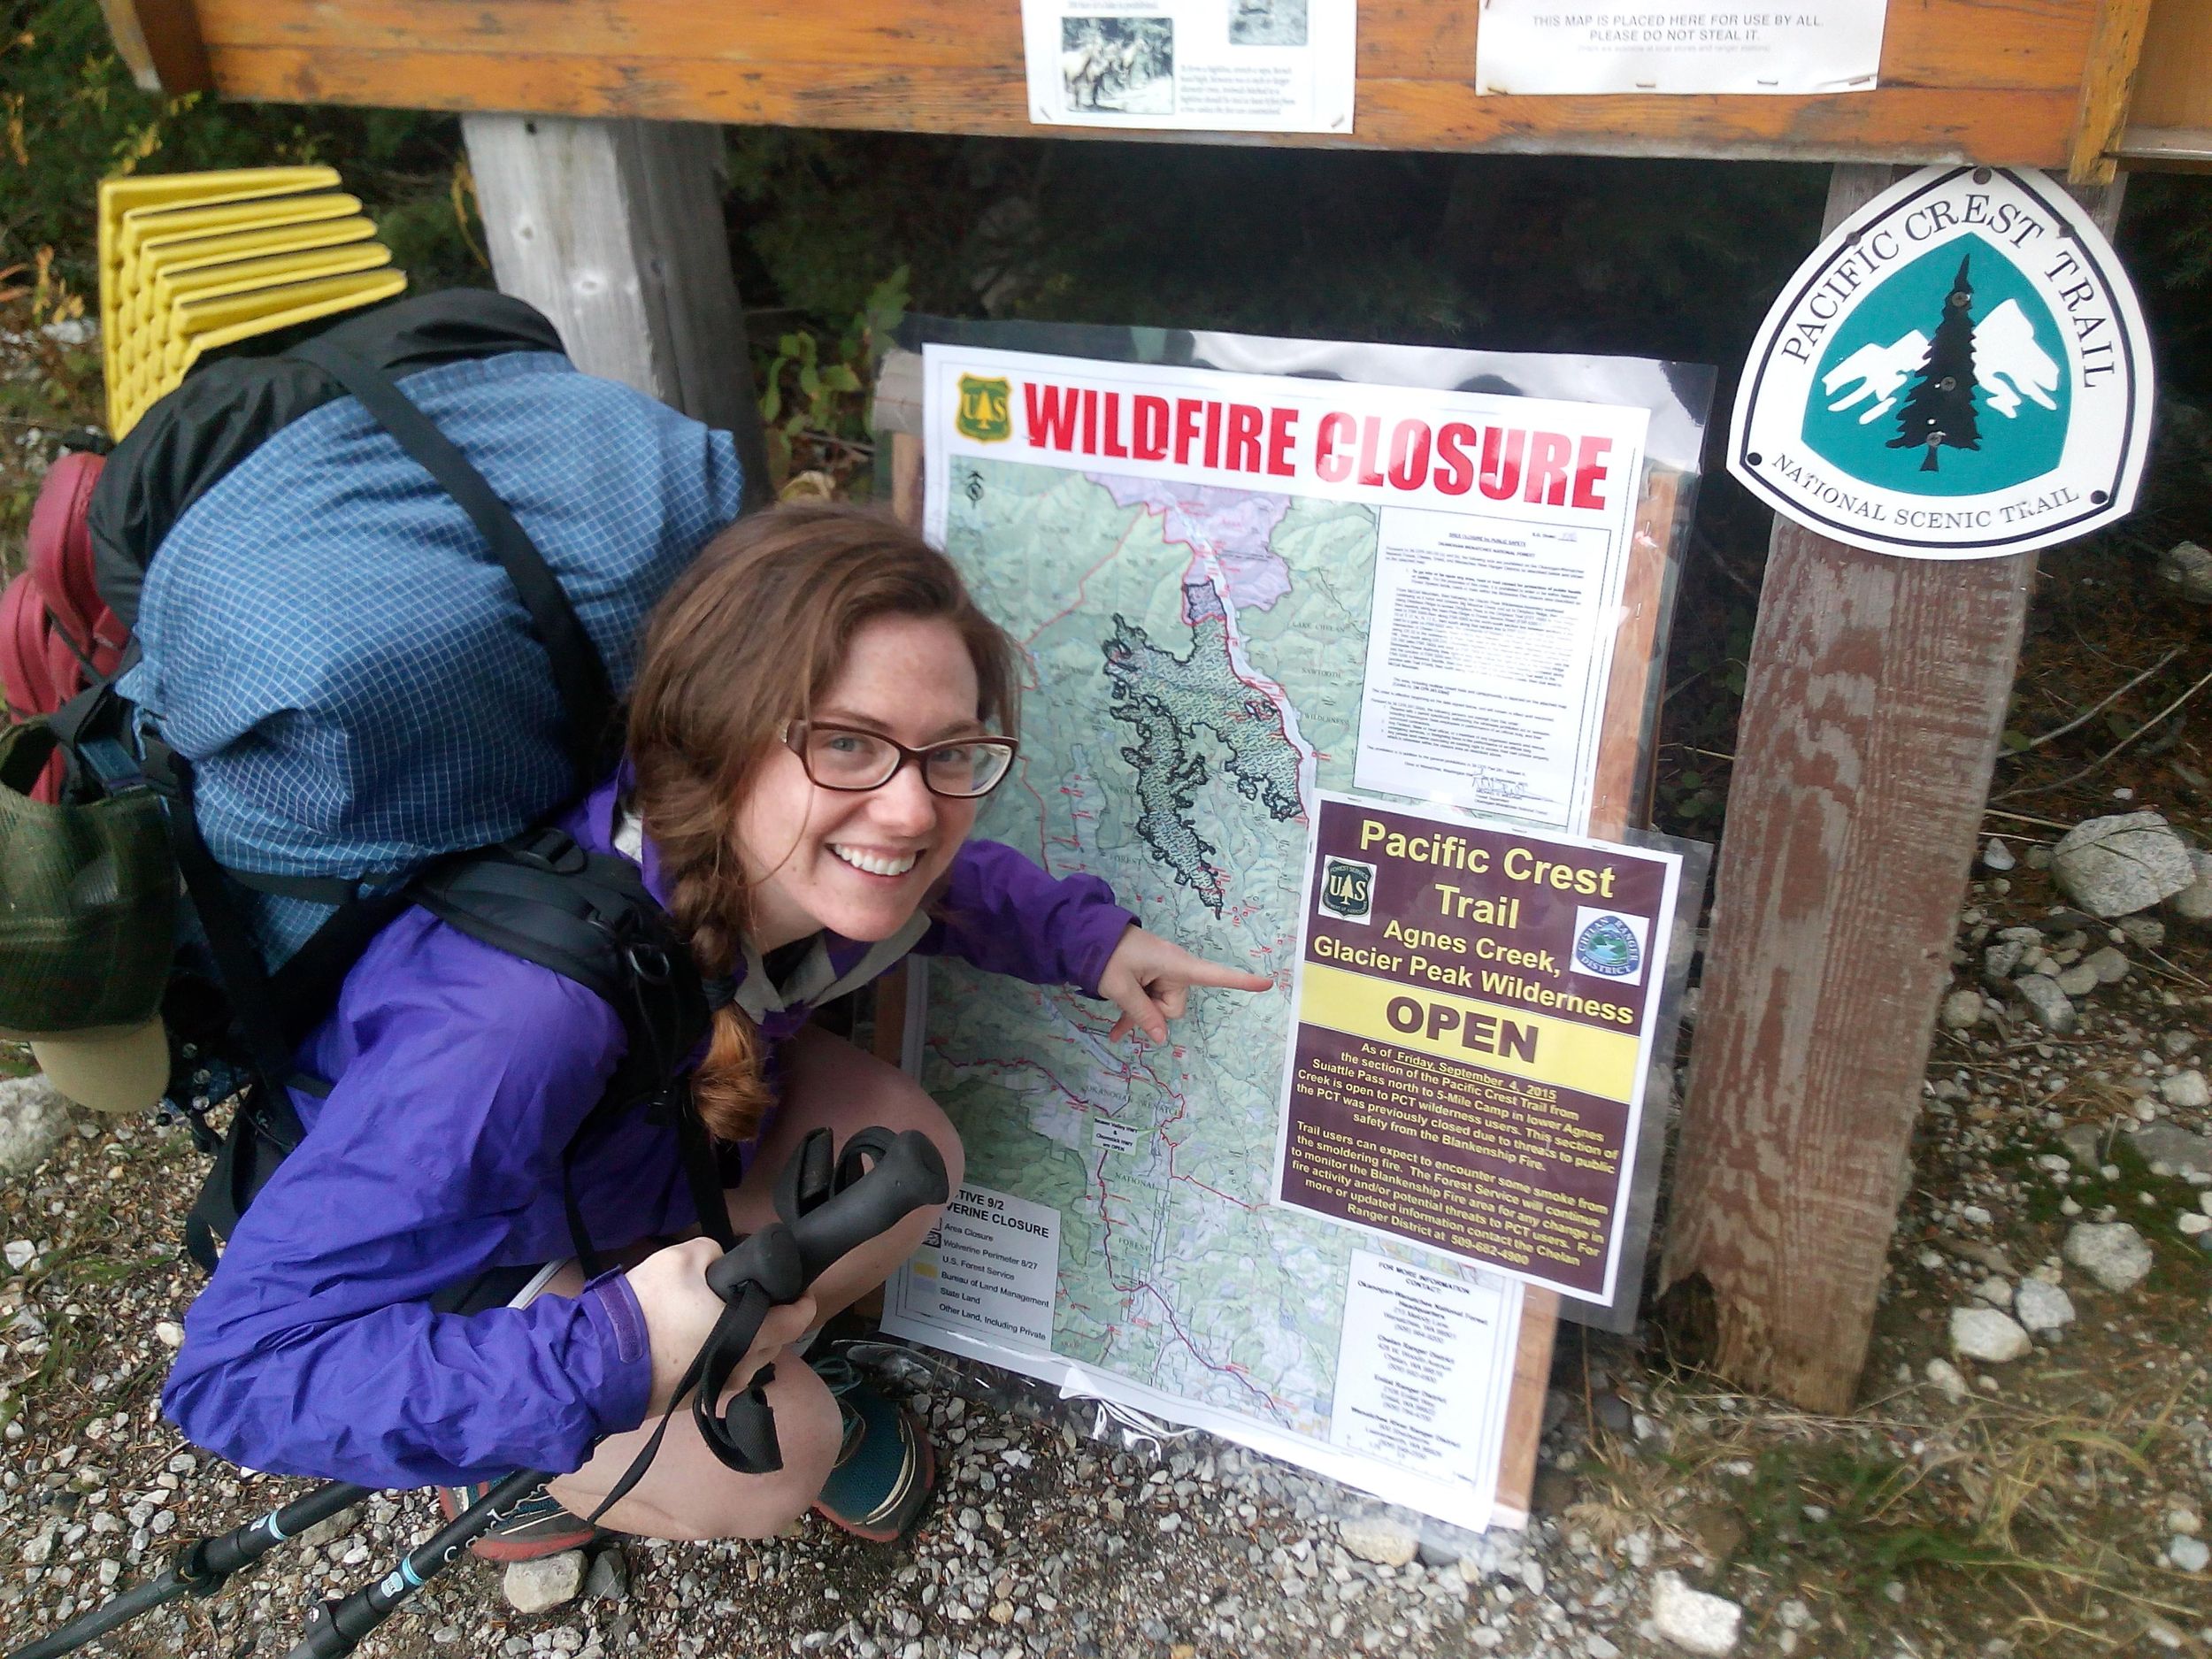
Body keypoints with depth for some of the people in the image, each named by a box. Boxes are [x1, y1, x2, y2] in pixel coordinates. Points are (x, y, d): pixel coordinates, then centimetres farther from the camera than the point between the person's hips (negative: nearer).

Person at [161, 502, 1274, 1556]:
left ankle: (765, 1369, 14)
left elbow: (925, 877, 1)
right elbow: (236, 1369, -40)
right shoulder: (516, 1016, -46)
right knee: (764, 1471, -20)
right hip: (442, 1261, -5)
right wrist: (610, 1356, -46)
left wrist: (1085, 938, -13)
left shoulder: (769, 861, -26)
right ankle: (524, 1462, 11)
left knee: (911, 1159, -14)